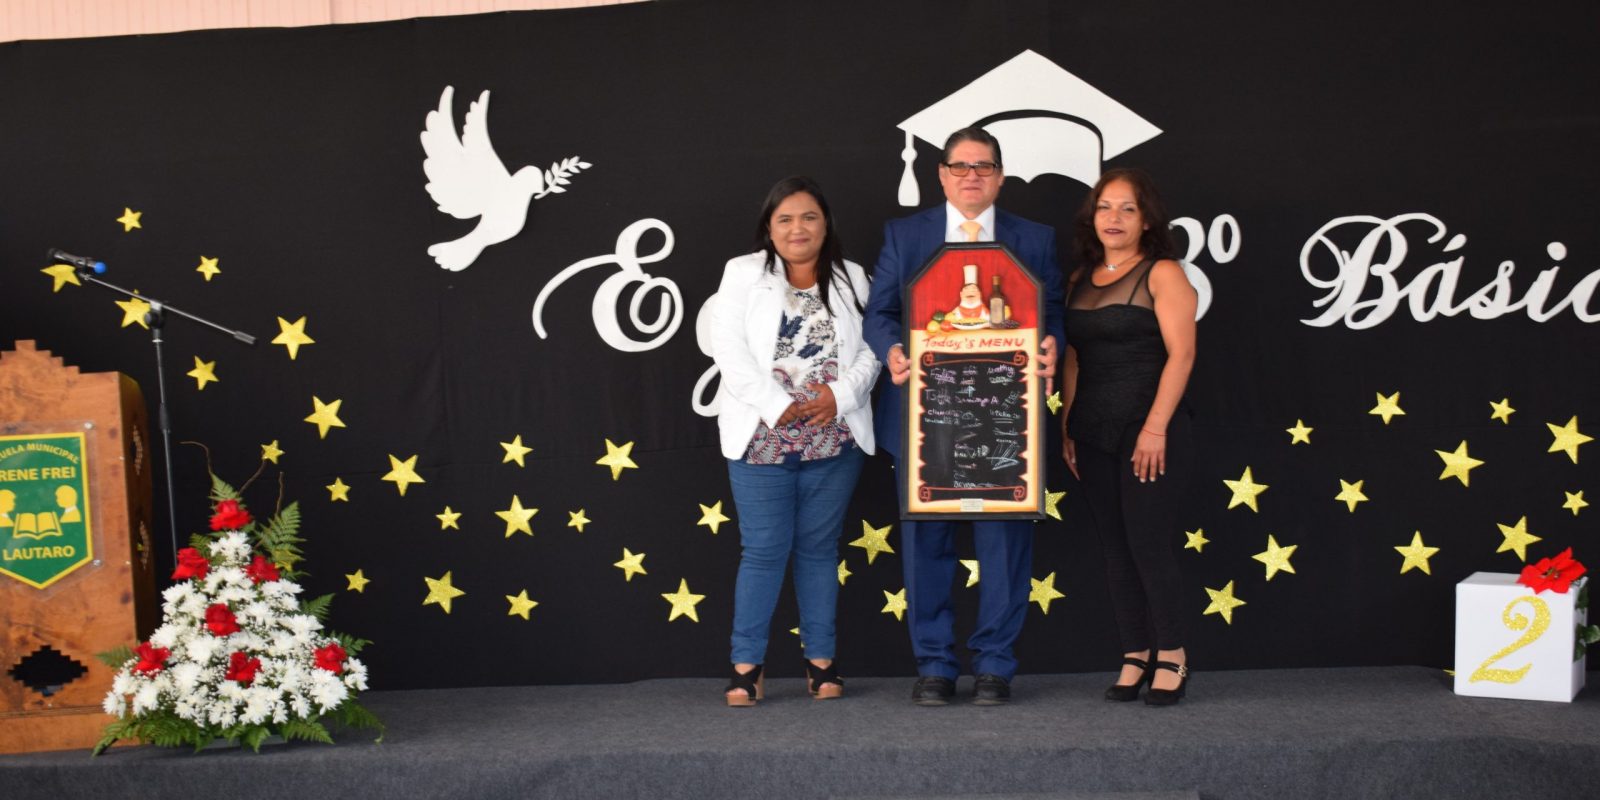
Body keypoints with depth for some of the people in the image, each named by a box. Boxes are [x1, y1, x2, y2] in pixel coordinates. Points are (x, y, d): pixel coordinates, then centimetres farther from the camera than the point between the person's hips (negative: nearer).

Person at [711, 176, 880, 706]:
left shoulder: (852, 278, 11)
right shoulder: (743, 274, 5)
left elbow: (872, 348, 4)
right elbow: (729, 347, -5)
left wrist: (840, 394, -13)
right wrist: (777, 404, -15)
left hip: (835, 439, 2)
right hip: (763, 438, -2)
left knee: (819, 547, 8)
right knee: (764, 549, -2)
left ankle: (820, 662, 15)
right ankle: (747, 666, 6)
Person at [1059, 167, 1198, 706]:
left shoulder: (1162, 274, -4)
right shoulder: (1081, 279, 14)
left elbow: (1180, 353, -12)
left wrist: (1156, 426, -18)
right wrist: (1067, 426, 8)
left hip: (1150, 429, -6)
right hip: (1095, 433, 6)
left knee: (1148, 541, -6)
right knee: (1115, 546, 8)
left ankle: (1172, 657, 10)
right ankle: (1134, 660, 16)